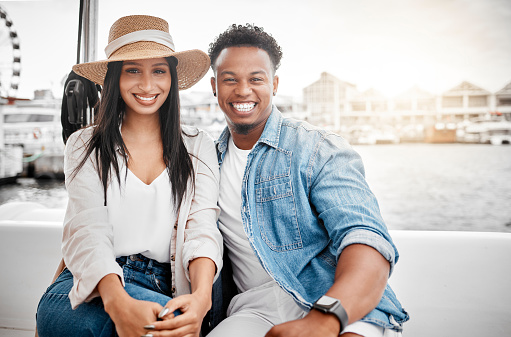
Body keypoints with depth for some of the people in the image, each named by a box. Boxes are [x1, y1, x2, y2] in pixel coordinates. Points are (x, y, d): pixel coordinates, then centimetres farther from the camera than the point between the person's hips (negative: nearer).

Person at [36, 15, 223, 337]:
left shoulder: (199, 148, 9)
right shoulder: (85, 146, 7)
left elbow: (202, 228, -4)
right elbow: (87, 231, -8)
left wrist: (202, 296, -27)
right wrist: (119, 303, -29)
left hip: (165, 290, 0)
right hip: (93, 284, 0)